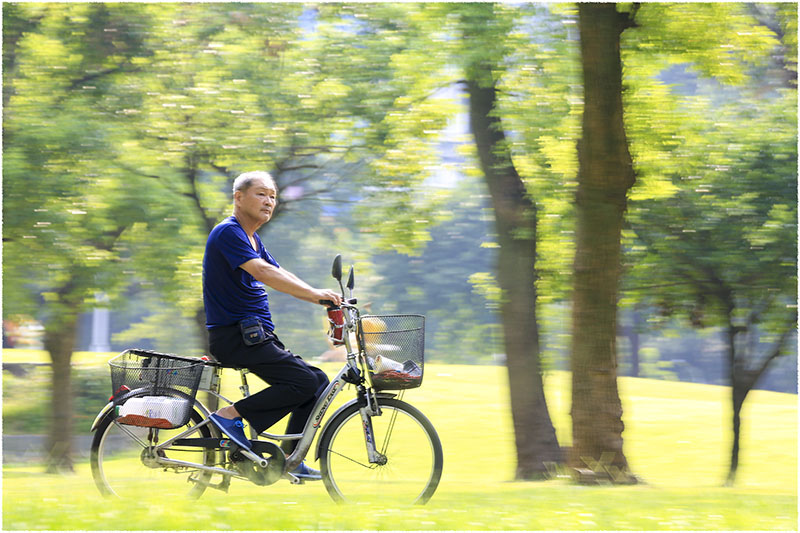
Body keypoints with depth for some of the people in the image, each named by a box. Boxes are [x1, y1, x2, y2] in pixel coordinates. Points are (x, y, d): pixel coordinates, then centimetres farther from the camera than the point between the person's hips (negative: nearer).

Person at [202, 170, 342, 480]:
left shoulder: (252, 241, 21)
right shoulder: (228, 233, -13)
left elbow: (281, 276, 16)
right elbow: (262, 272, -26)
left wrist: (324, 300, 1)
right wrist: (315, 294, -31)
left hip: (255, 335, 10)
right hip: (234, 336, -10)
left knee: (319, 382, 5)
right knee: (305, 381, -19)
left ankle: (290, 460, 7)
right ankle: (231, 415, -13)